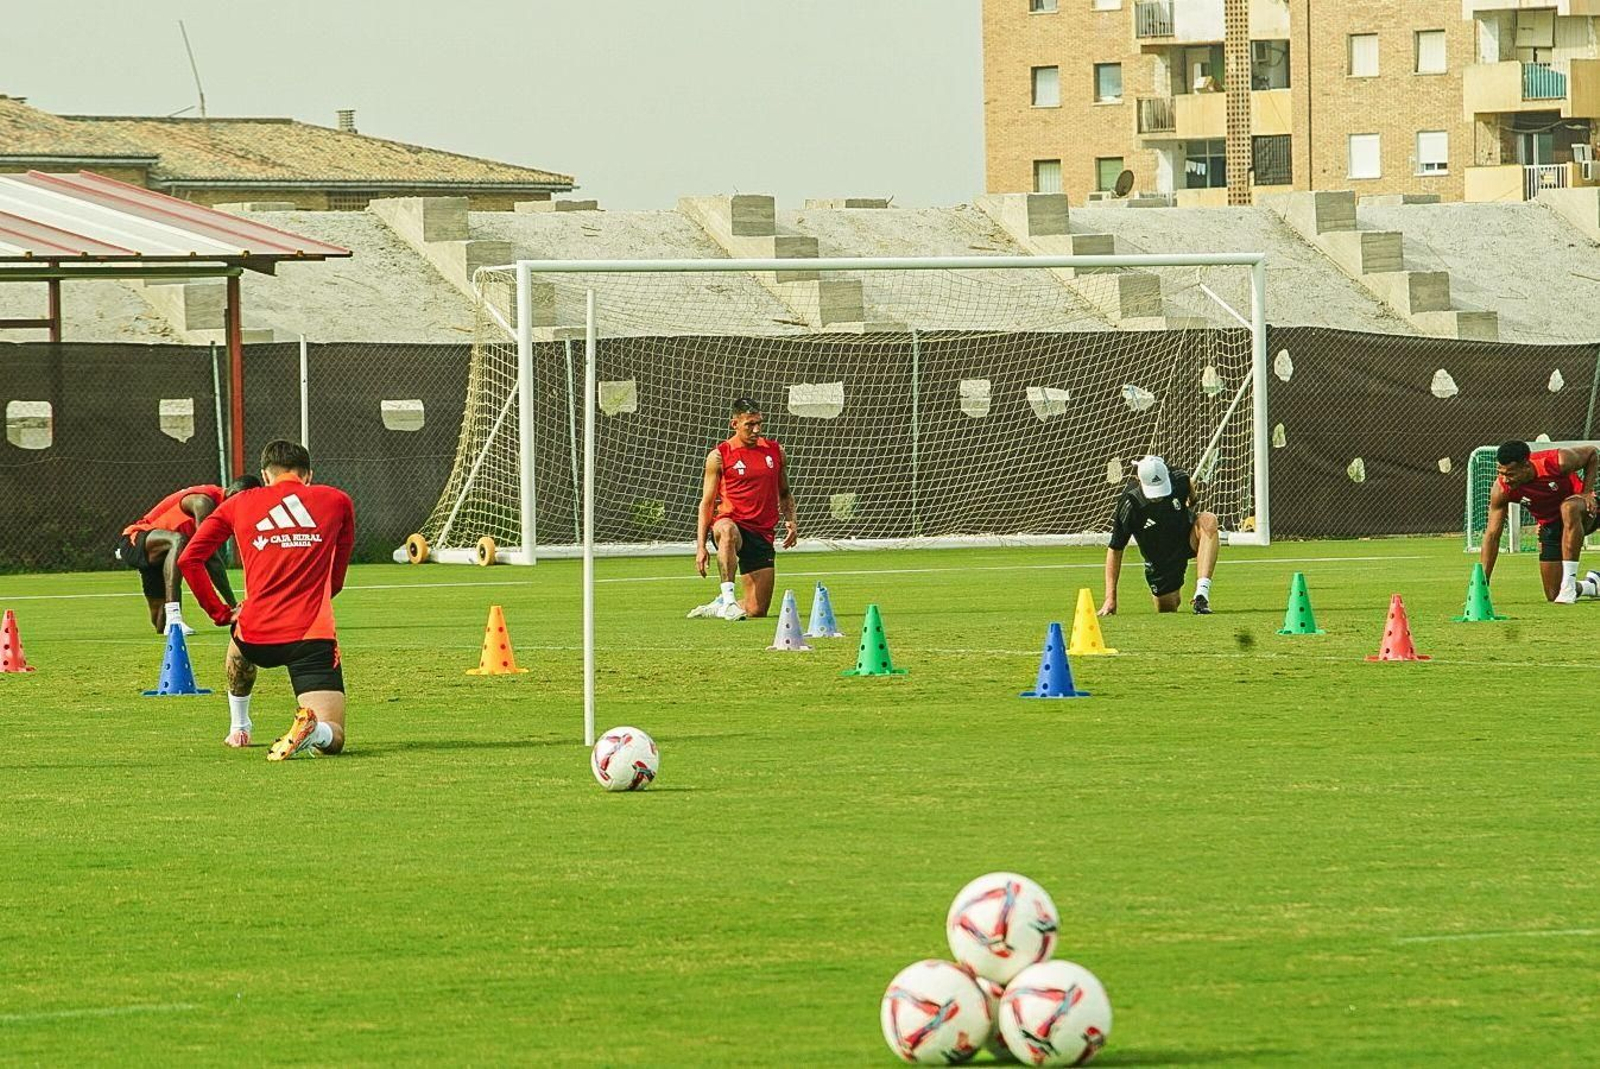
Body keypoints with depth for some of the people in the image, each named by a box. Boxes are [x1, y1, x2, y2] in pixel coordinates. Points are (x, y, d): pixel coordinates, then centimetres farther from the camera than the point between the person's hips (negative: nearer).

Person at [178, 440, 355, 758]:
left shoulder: (238, 505, 12)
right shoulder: (337, 501, 12)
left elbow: (189, 559, 11)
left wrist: (219, 611, 18)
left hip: (257, 636, 2)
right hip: (313, 636, -2)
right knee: (332, 739, -2)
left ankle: (238, 728, 44)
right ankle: (312, 731, -35)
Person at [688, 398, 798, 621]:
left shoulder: (775, 451, 11)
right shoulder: (719, 456, 0)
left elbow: (784, 494, 24)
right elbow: (707, 503, 1)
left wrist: (791, 523, 5)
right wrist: (701, 546, -7)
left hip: (762, 533, 4)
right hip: (731, 521, -4)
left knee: (757, 610, -3)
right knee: (727, 531, -45)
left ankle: (716, 608, 26)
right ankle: (727, 599, -41)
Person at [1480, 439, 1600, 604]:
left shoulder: (1558, 462, -30)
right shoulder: (1501, 490, -24)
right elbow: (1492, 535, -18)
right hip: (1550, 525, 3)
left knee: (1569, 508, -41)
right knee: (1553, 596, -1)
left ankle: (1569, 586, -33)